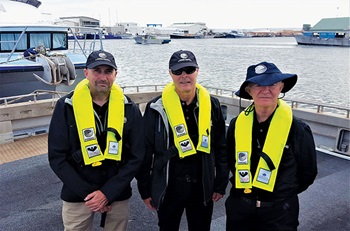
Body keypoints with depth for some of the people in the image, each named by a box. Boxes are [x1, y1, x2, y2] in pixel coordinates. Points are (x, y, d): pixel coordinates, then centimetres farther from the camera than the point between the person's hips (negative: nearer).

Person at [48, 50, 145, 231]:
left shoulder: (129, 108, -5)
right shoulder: (66, 106, -7)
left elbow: (136, 157, -5)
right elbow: (57, 157, -6)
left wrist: (107, 193, -12)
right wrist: (88, 193, -12)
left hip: (117, 195, 1)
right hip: (77, 196, 0)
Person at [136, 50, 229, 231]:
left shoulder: (211, 105, -2)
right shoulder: (157, 108, -9)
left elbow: (220, 148, 4)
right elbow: (145, 152, -3)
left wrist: (221, 184, 5)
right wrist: (145, 189, -1)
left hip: (202, 188, 2)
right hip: (168, 188, -1)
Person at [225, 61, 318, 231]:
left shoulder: (298, 129, -13)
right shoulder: (237, 124, -5)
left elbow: (308, 174, -1)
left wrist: (284, 194, 5)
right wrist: (246, 186, 8)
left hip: (279, 211, -2)